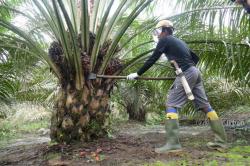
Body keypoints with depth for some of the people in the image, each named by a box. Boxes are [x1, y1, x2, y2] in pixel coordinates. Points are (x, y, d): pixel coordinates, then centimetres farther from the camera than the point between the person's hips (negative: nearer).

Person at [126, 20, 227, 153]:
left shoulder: (165, 40, 2)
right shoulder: (179, 41, 25)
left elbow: (152, 59, -2)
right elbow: (195, 57, 29)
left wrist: (137, 74, 2)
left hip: (186, 74, -8)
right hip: (195, 72, 9)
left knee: (171, 104, -8)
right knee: (205, 105, 10)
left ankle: (172, 143, -15)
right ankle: (221, 141, 16)